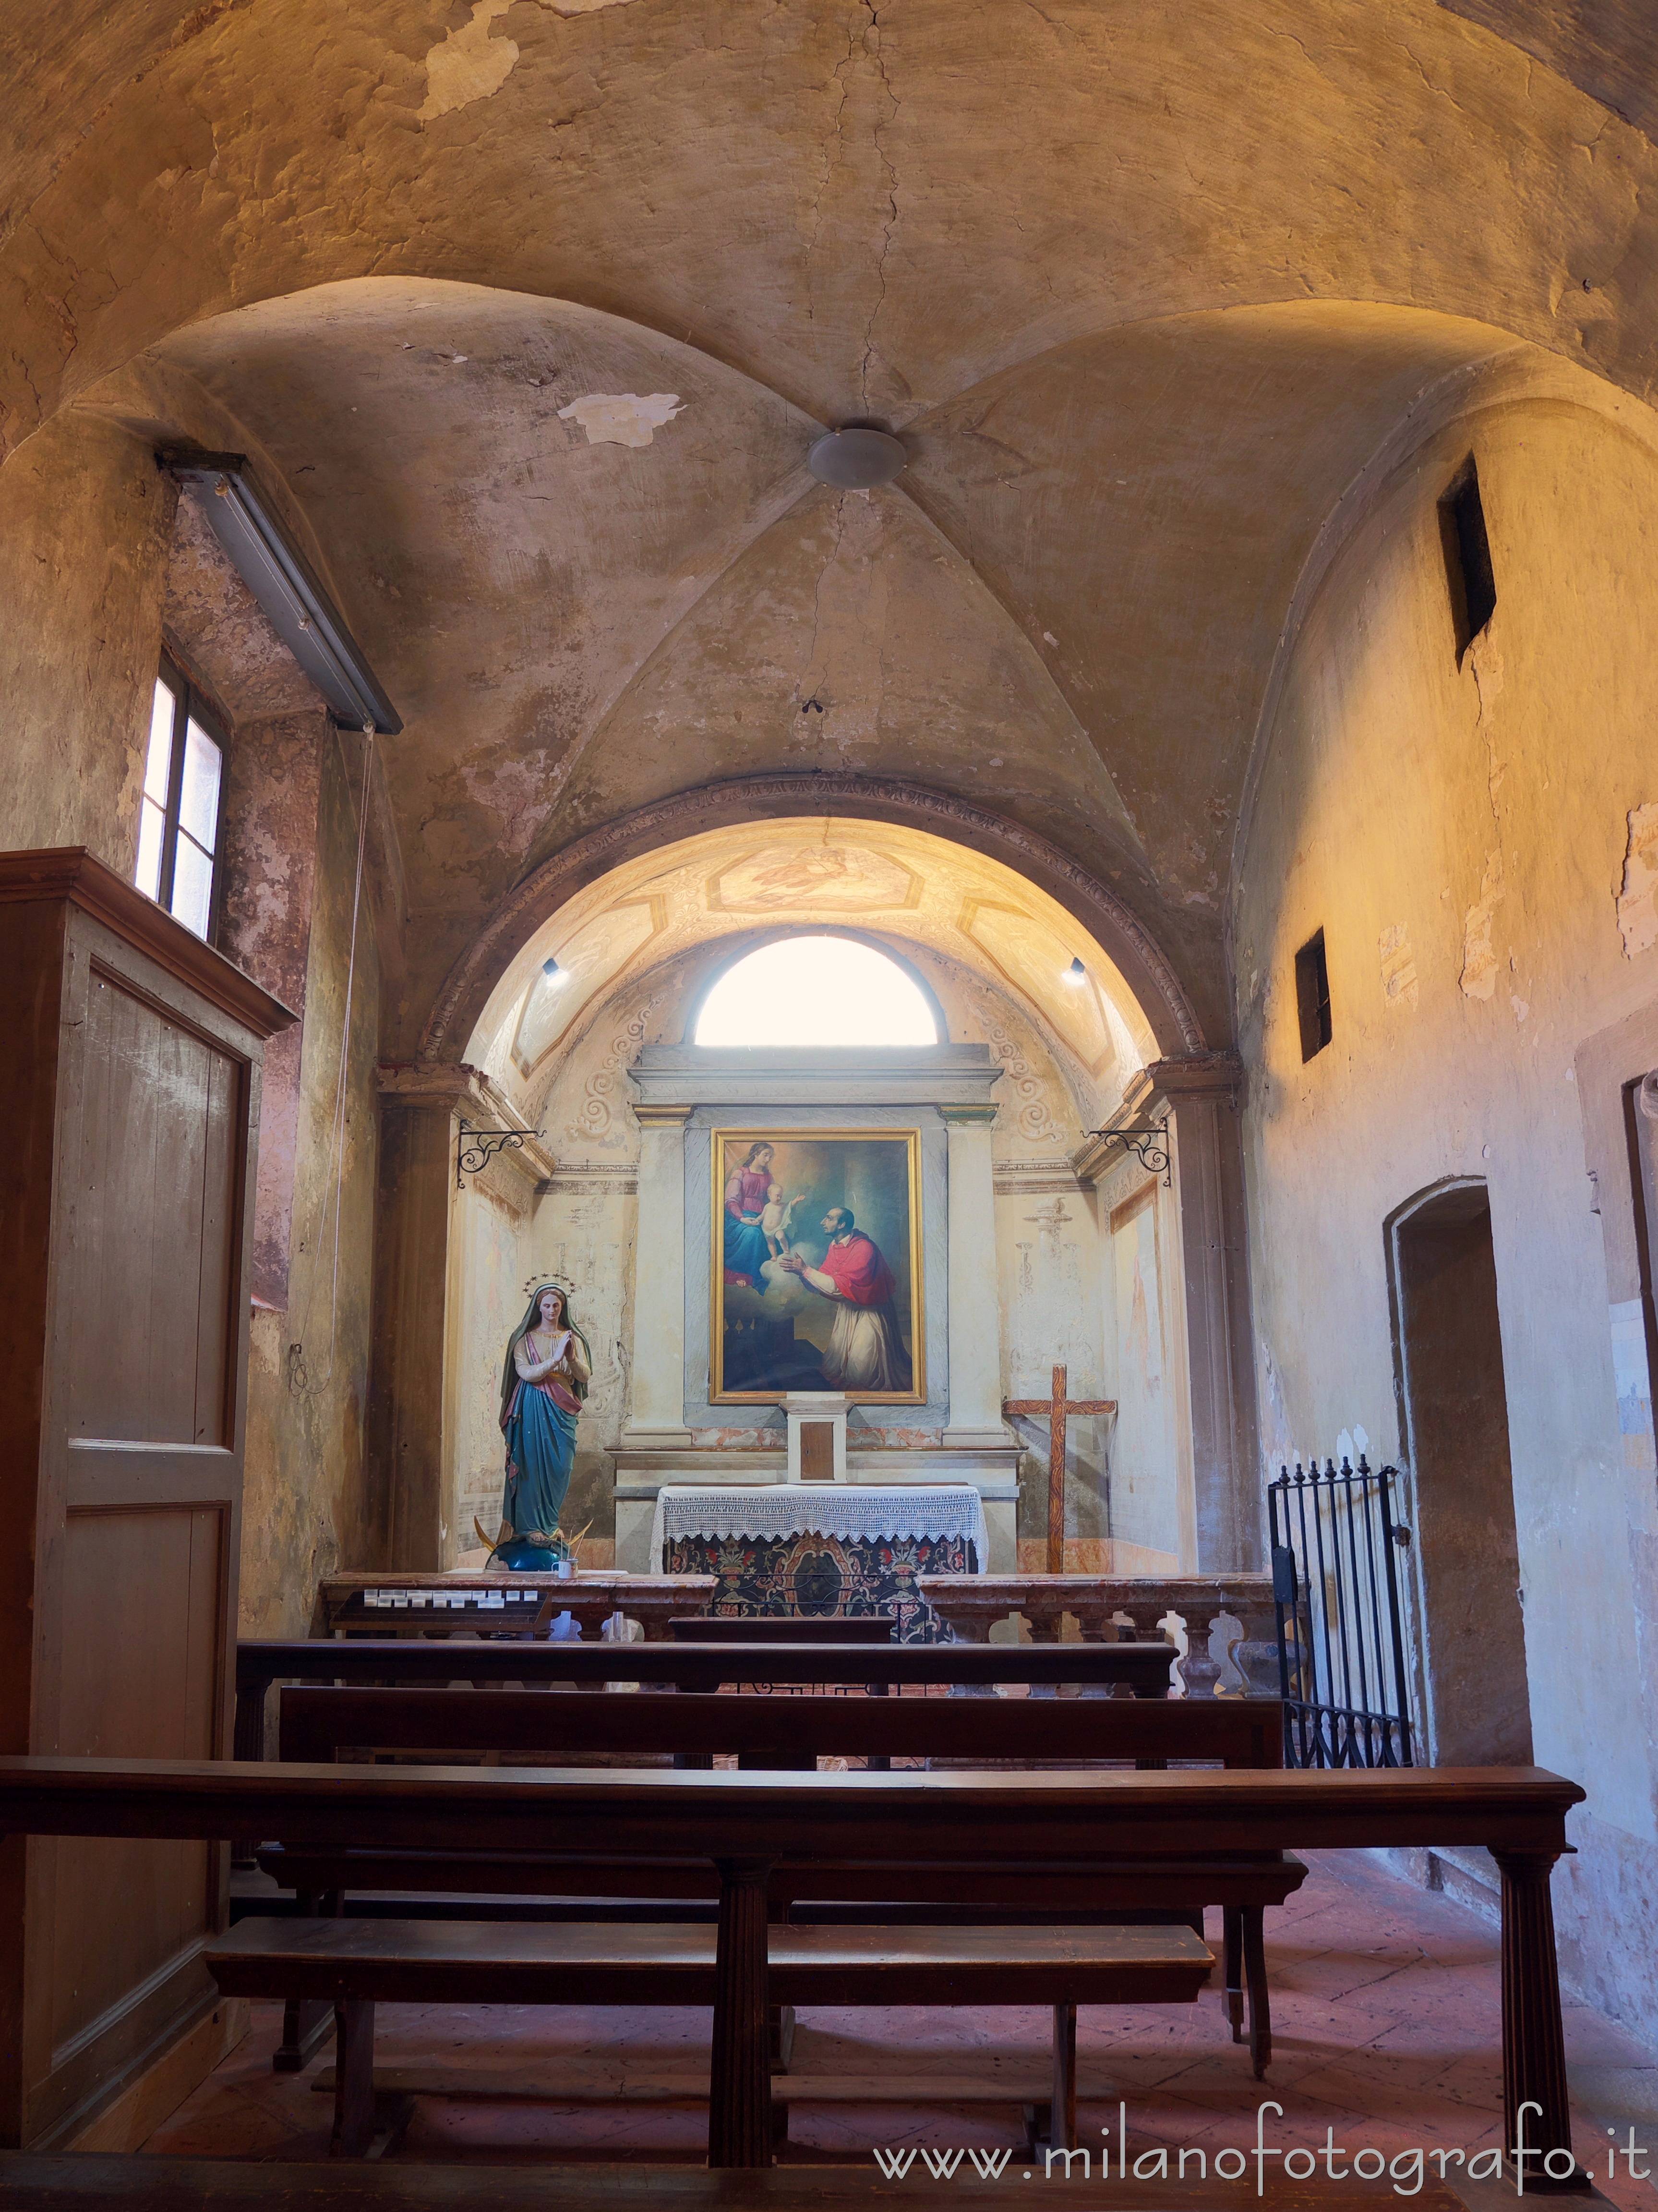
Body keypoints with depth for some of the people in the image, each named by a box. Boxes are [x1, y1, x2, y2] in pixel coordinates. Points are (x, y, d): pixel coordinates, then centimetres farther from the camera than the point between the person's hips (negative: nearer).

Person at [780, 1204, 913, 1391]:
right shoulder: (834, 1246, 1)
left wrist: (805, 1270, -31)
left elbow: (840, 1286, -32)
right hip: (847, 1310, 8)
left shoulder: (864, 1248, -26)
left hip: (869, 1313, -8)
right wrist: (799, 1270, -17)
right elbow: (823, 1282, 0)